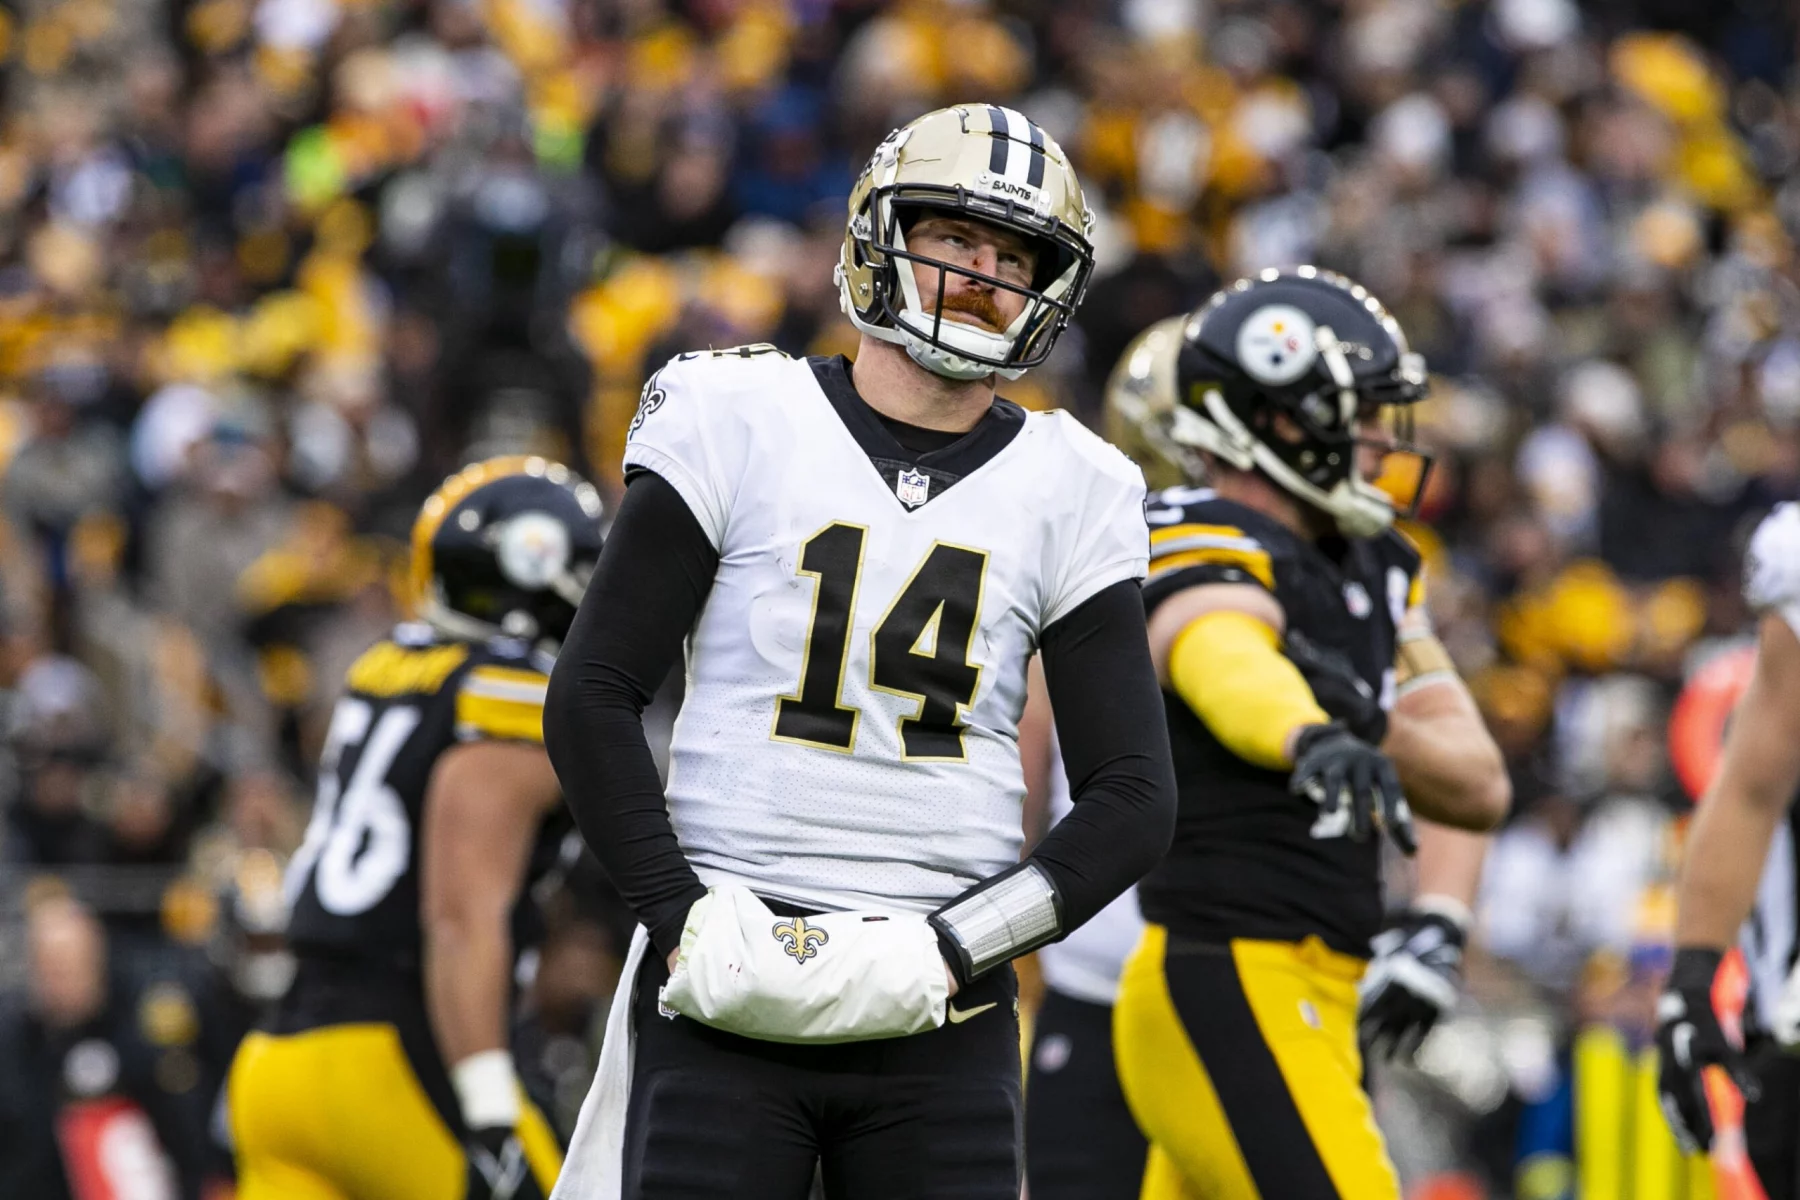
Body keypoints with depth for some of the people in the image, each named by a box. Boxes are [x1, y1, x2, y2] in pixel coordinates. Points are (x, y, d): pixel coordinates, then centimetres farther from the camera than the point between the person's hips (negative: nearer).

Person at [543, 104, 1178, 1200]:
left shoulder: (1069, 494, 7)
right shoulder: (736, 423, 1)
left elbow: (1133, 800, 5)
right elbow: (592, 700, 0)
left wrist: (952, 951, -9)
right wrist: (686, 921, -11)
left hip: (940, 1023, 2)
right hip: (728, 987, -2)